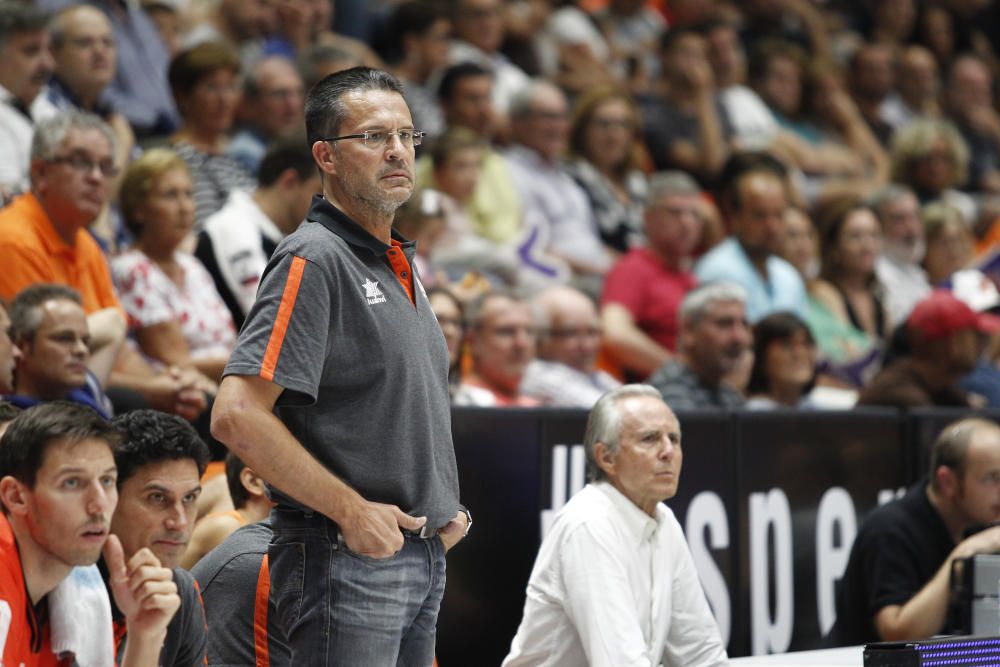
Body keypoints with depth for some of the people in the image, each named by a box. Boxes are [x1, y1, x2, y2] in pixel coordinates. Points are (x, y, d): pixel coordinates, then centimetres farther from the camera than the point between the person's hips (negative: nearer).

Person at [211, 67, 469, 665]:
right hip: (346, 558, -9)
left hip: (420, 553, 9)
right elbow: (237, 416, -22)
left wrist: (445, 509, 12)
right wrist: (352, 512, -18)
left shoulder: (400, 263, 16)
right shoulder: (314, 258, -12)